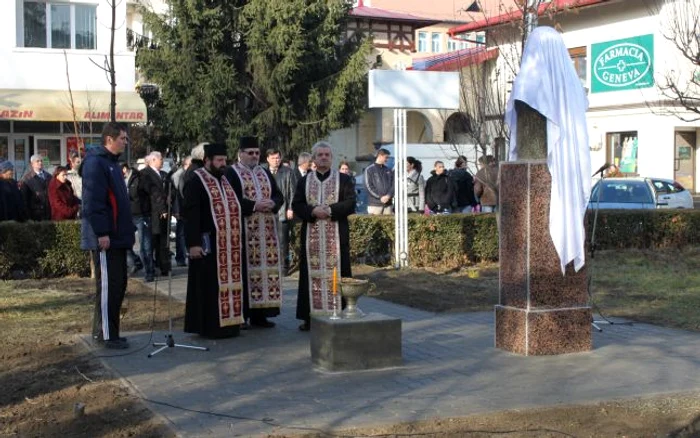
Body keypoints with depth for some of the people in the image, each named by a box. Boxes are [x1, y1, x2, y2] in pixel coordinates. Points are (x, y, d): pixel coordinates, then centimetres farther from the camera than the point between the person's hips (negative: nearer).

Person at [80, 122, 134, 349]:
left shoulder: (112, 163, 19)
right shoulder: (96, 163, -13)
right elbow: (93, 202, -20)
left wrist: (125, 232, 21)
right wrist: (102, 232, -23)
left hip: (116, 237, 10)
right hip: (105, 237, -10)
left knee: (118, 284, 13)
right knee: (108, 285, -6)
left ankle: (101, 330, 21)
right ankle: (106, 334, 1)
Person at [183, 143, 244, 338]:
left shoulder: (224, 181, 17)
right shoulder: (195, 182, -8)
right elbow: (190, 215, -14)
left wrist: (237, 240, 18)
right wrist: (193, 243, -21)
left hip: (229, 245, 8)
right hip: (208, 244, -8)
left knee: (227, 283, 10)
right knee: (209, 286, -2)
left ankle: (227, 323, 17)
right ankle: (209, 326, 4)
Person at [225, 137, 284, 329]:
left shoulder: (265, 173, 17)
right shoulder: (231, 173, -2)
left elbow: (279, 196, 13)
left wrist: (272, 203, -9)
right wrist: (254, 205, -20)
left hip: (266, 230, 6)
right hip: (243, 230, -6)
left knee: (265, 268, 4)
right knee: (245, 270, -6)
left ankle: (259, 313, 10)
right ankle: (241, 314, -1)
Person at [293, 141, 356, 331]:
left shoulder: (344, 179, 5)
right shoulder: (304, 181, 12)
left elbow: (350, 204, -4)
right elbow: (296, 206, 3)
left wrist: (329, 210, -18)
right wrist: (313, 211, -15)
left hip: (336, 235, -2)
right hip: (311, 236, 2)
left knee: (335, 271, -3)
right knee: (312, 273, 2)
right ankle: (310, 316, 5)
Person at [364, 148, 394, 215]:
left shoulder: (388, 170, 15)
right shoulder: (369, 170, 1)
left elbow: (393, 184, 10)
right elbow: (369, 186, -6)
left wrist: (388, 195, -9)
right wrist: (380, 197, -13)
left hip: (388, 204, 4)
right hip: (374, 204, -4)